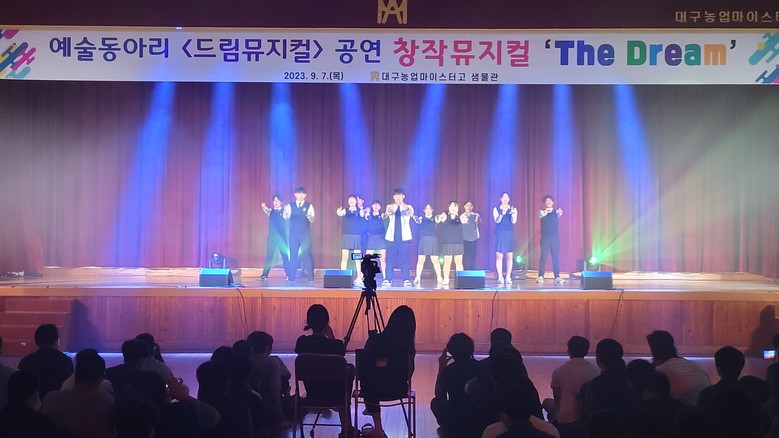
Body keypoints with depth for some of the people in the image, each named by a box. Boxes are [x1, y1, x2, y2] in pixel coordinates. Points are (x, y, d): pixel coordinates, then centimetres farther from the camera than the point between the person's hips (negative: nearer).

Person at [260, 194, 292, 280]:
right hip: (271, 236, 1)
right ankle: (265, 274, 0)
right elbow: (267, 211, -15)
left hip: (282, 236, -1)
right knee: (269, 255, -1)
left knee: (285, 255, -1)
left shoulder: (284, 211, 4)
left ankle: (289, 274, 4)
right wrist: (264, 208, -38)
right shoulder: (270, 211, 7)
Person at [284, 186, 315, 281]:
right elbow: (286, 217, -5)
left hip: (305, 233, -1)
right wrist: (286, 212, -28)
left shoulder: (309, 206, 2)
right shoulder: (290, 206, 6)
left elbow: (312, 220, -6)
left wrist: (309, 216, -30)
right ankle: (291, 275, 10)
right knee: (293, 253, 4)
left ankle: (310, 275, 2)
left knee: (306, 253, -5)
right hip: (293, 233, 2)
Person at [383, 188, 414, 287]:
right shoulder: (390, 207, 7)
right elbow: (387, 213, -17)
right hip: (391, 237, 1)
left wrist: (408, 211, -45)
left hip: (404, 237, -1)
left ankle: (406, 280, 0)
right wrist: (387, 213, -43)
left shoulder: (408, 207, 4)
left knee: (404, 259, -3)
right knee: (390, 258, -1)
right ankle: (388, 279, 3)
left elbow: (411, 213, -20)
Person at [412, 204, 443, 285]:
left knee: (435, 260, -2)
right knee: (420, 260, -1)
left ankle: (439, 278, 4)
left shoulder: (435, 217, 9)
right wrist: (414, 217, -33)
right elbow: (418, 221, -10)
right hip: (423, 240, 1)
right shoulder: (422, 218, 11)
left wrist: (439, 219, -38)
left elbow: (438, 221, -13)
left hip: (433, 240, -1)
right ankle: (417, 278, 3)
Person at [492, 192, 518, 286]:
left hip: (509, 234, 1)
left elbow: (514, 222, -5)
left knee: (509, 256, -1)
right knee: (499, 256, -4)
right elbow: (497, 221, -10)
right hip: (499, 234, -1)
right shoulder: (496, 209, 4)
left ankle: (508, 277, 4)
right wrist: (502, 214, -29)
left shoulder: (513, 209, 7)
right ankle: (500, 277, 1)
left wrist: (512, 214, -25)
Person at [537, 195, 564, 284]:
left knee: (556, 257, 2)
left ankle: (557, 277, 4)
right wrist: (545, 212, -44)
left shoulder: (555, 211, 7)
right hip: (545, 237, -2)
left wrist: (559, 213, -39)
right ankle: (540, 276, 1)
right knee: (543, 257, -3)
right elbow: (541, 215, -22)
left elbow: (558, 216, -15)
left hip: (555, 237, 2)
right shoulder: (541, 211, 2)